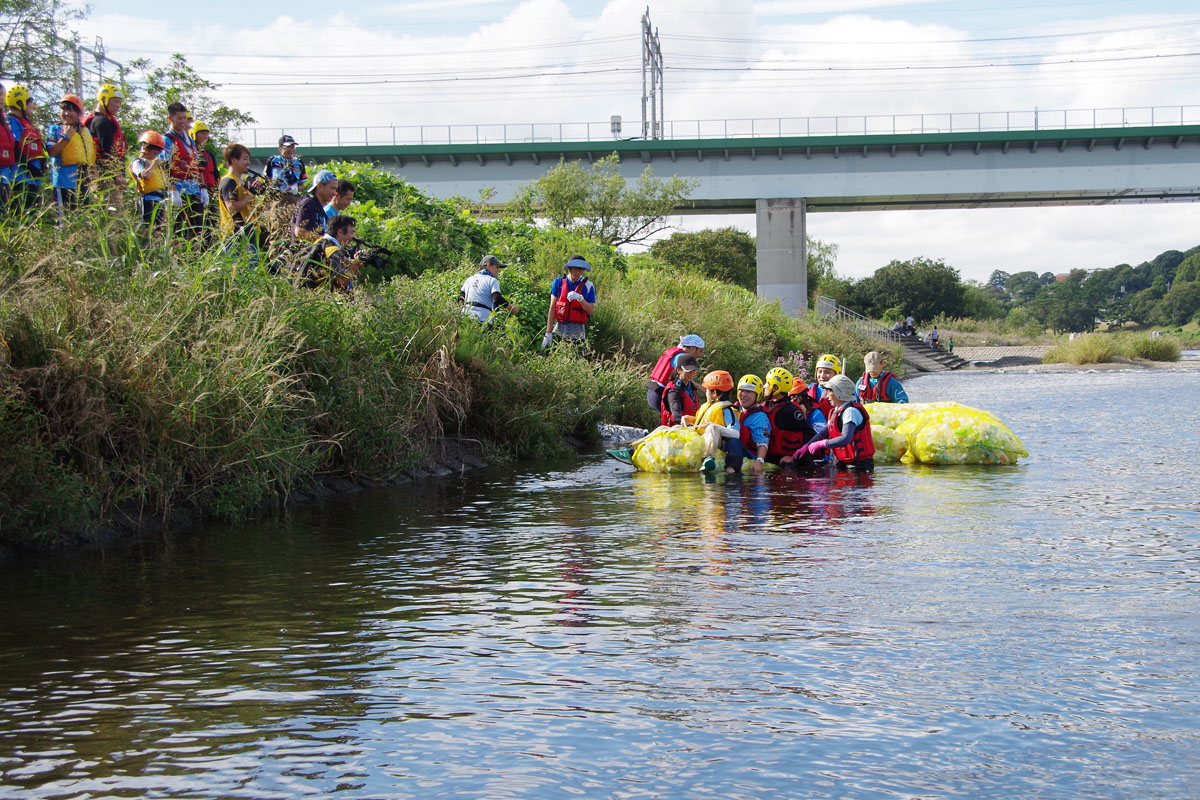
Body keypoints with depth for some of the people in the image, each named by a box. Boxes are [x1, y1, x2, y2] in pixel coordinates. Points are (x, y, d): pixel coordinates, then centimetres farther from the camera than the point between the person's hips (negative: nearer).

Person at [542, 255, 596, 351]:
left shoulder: (587, 285, 1)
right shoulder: (558, 282, 3)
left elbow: (591, 311, -3)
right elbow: (552, 308, 1)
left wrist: (580, 299, -22)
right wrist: (548, 333, -3)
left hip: (577, 332, -1)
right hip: (559, 330, 1)